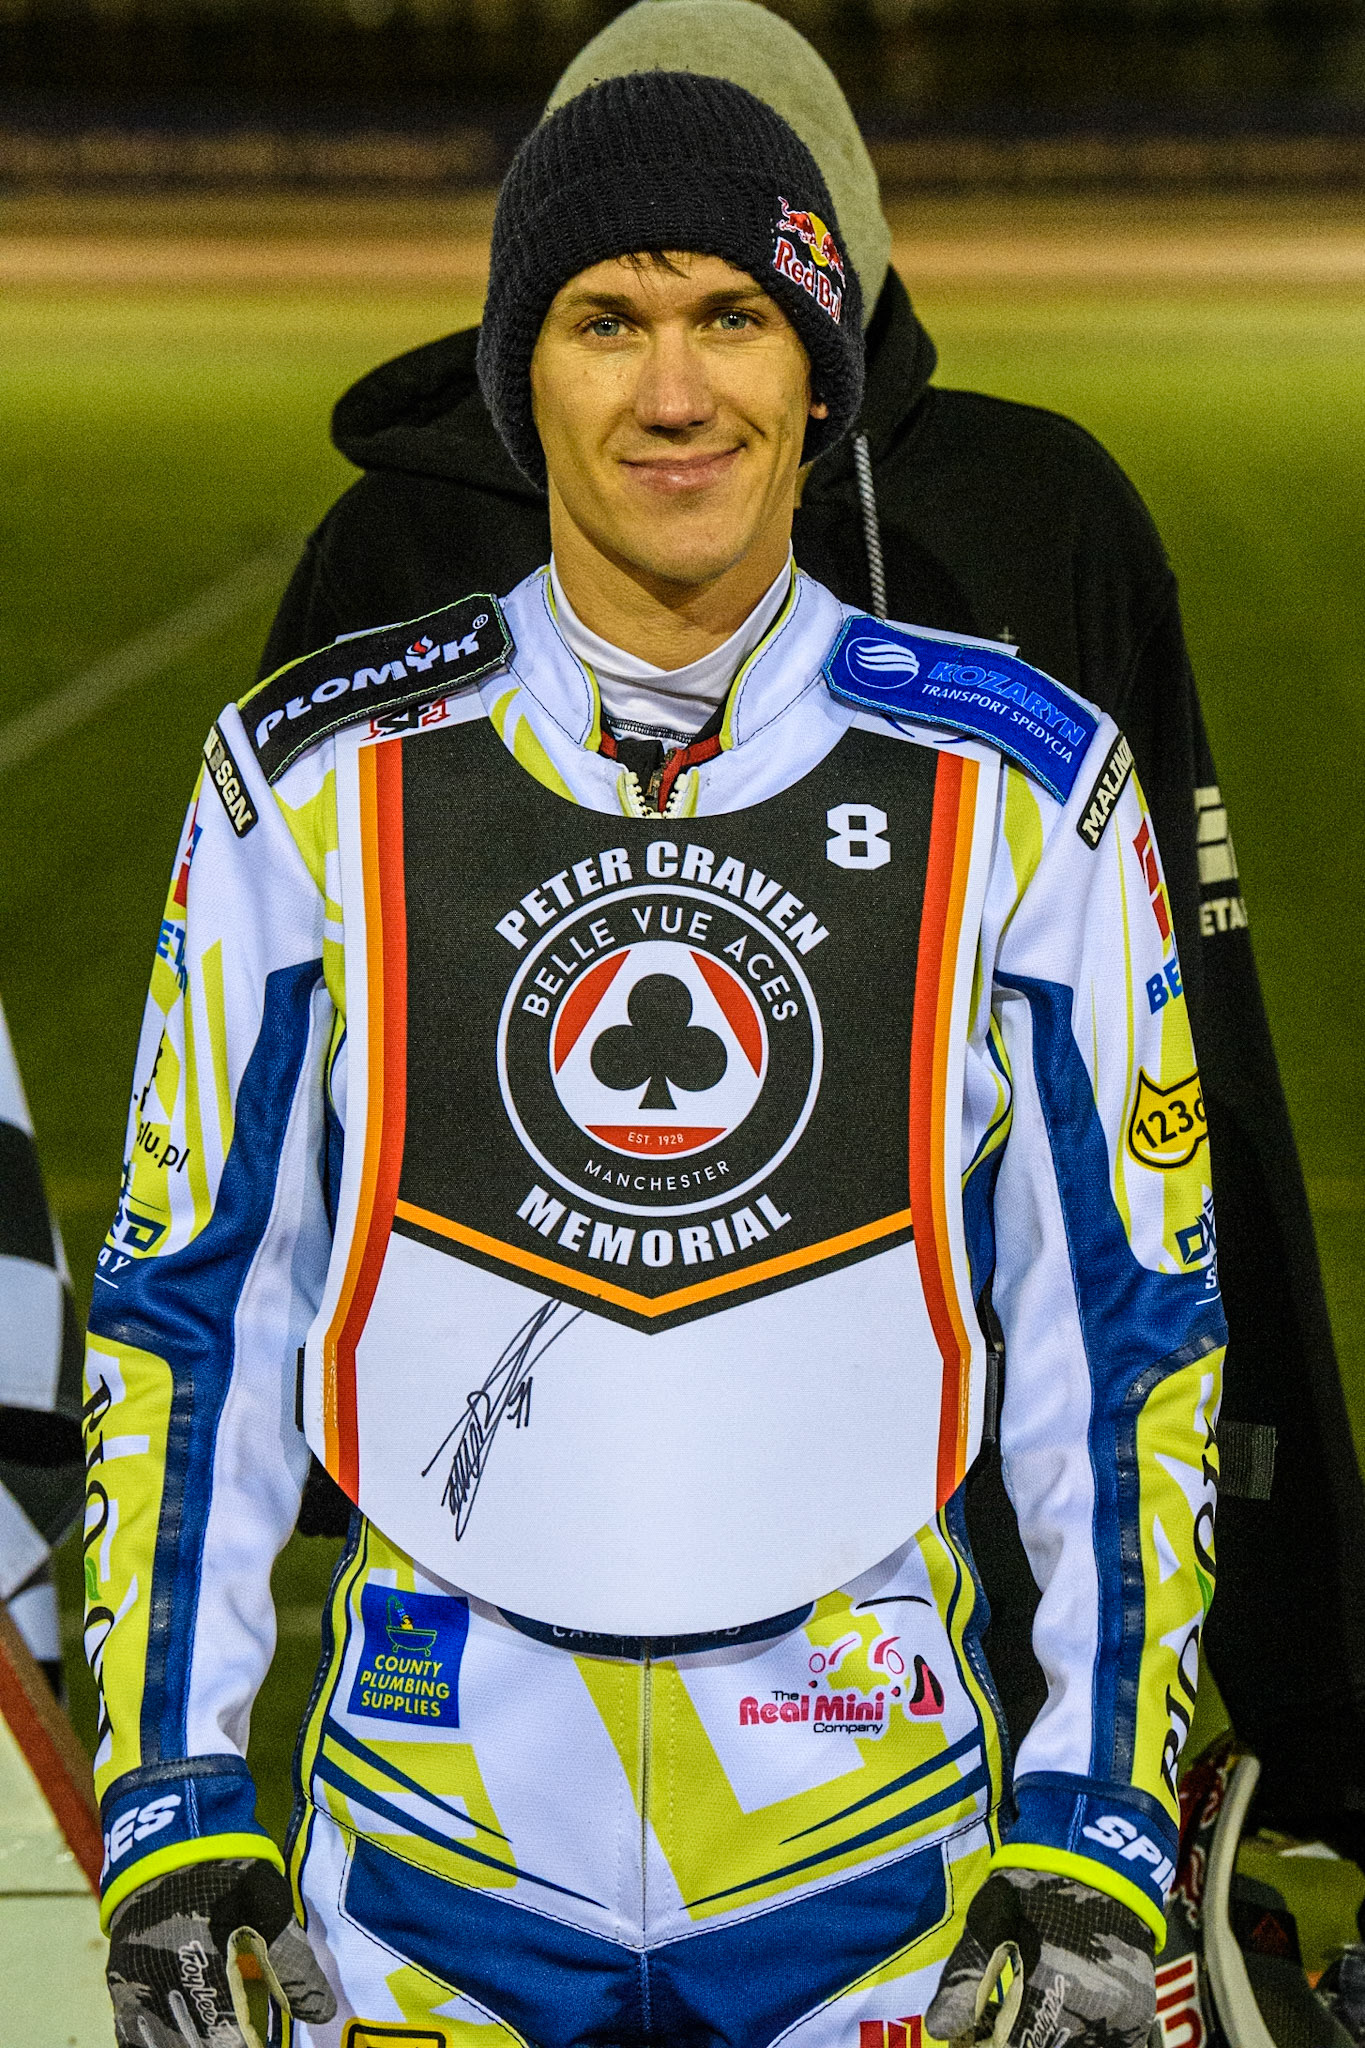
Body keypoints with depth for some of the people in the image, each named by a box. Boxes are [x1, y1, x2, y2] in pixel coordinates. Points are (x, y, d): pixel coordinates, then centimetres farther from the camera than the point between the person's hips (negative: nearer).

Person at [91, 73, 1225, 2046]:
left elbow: (1129, 1329, 2)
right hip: (428, 1845, 0)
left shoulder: (1024, 789, -3)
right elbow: (188, 1306, 4)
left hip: (883, 1854, 0)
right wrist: (171, 1810, -2)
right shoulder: (317, 777, -2)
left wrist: (1098, 1835, -3)